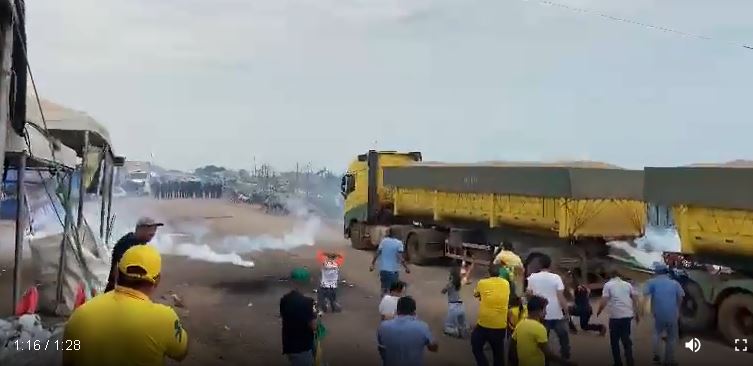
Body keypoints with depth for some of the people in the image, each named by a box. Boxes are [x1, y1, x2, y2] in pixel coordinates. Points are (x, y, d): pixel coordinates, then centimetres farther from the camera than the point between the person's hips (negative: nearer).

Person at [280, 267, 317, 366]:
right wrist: (314, 315, 1)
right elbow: (313, 326, -19)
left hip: (289, 345, 7)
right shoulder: (306, 302, -22)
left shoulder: (284, 300, 0)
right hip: (302, 347, -7)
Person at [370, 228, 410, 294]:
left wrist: (372, 264, 9)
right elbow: (400, 258, -16)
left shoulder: (383, 241, 0)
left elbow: (377, 254, 1)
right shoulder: (399, 243, -9)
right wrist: (406, 268, -9)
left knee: (384, 289, 16)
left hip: (383, 269, 3)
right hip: (393, 270, -3)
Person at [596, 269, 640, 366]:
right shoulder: (627, 284, 10)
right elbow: (635, 299, 8)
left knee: (614, 341, 10)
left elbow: (604, 302, -11)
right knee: (626, 338, 16)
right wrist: (637, 314, 18)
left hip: (615, 316, -4)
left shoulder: (608, 285, -4)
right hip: (628, 315, 4)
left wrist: (599, 311, 6)